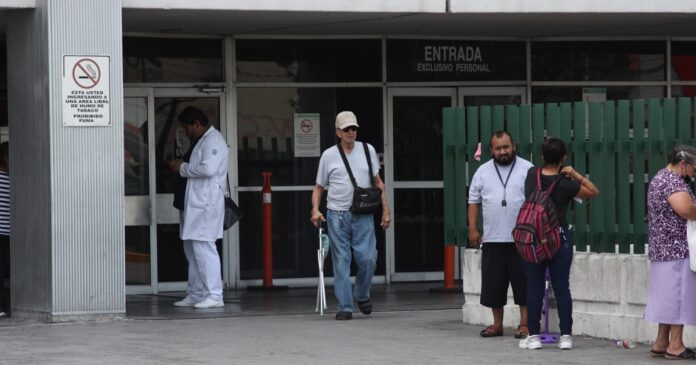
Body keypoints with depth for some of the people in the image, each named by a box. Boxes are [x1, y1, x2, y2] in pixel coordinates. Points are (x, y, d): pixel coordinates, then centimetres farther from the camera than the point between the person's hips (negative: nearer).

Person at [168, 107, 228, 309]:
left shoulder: (213, 141, -12)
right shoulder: (199, 141, 19)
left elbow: (208, 169, -24)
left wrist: (183, 168, -13)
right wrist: (181, 167, 12)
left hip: (205, 205, -10)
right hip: (193, 204, 10)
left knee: (203, 247, -11)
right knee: (192, 250, 12)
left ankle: (214, 295, -10)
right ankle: (195, 294, 18)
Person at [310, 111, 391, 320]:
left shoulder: (367, 150, 10)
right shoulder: (328, 155, 5)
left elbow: (378, 182, 15)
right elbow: (319, 187, 10)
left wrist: (386, 210, 10)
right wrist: (315, 210, -6)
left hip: (363, 215, 1)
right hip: (337, 215, -1)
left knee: (367, 259, -6)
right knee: (341, 262, 0)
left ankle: (362, 295, 20)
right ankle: (344, 307, 4)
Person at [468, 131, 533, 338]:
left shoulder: (527, 169, 0)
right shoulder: (483, 172, 9)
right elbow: (474, 201, 12)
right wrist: (473, 229, 4)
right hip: (493, 240, 3)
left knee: (523, 283, -1)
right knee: (493, 284, 6)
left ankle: (524, 323, 6)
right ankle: (497, 324, 16)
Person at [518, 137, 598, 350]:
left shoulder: (531, 175, -1)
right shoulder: (565, 184, -10)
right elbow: (594, 192, 3)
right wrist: (576, 175, 0)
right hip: (559, 239, -1)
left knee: (534, 289, 5)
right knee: (562, 288, 3)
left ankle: (533, 336, 7)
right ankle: (566, 336, 4)